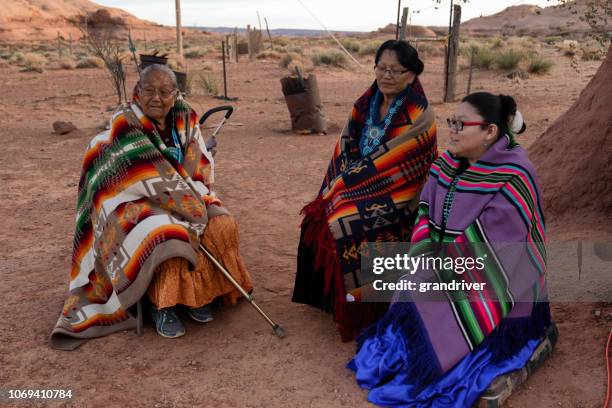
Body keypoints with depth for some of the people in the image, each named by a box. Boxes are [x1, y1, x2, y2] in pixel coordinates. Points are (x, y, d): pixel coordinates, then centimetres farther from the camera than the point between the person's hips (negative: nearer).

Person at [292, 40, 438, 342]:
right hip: (360, 187, 7)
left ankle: (356, 313, -6)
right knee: (316, 219, -9)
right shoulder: (367, 103, 5)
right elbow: (347, 148, 6)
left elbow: (391, 166, -20)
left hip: (395, 200, -7)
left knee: (343, 225, -24)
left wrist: (346, 184, -17)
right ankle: (327, 296, 8)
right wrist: (341, 184, -9)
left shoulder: (419, 119, -15)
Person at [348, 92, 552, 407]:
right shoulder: (450, 162, 0)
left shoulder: (513, 176, -22)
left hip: (492, 287, -7)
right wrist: (428, 259, -11)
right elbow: (426, 212, 3)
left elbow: (489, 243, -24)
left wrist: (443, 266, -17)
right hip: (449, 269, 7)